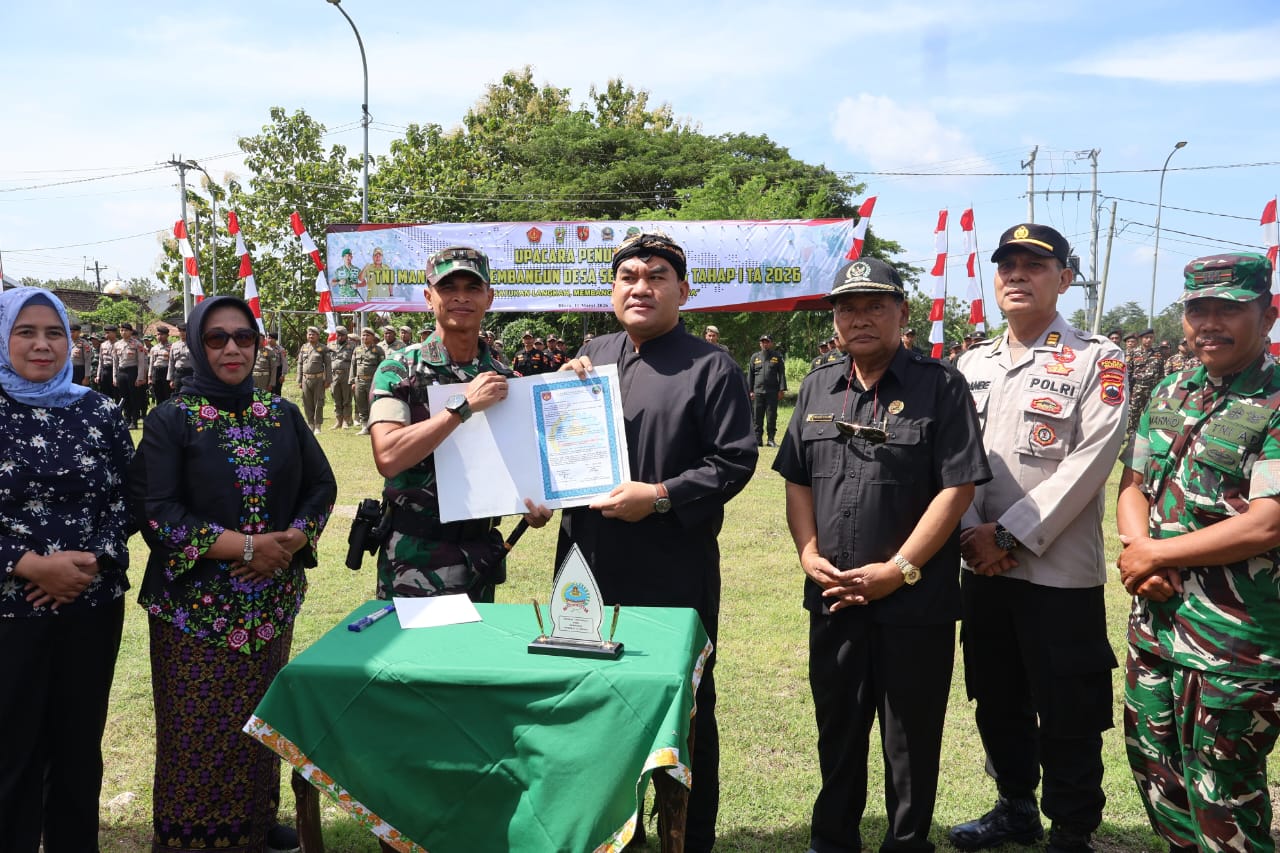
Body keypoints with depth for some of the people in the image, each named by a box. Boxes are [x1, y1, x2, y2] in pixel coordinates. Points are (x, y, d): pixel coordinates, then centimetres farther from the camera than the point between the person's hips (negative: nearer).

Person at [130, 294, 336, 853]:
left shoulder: (282, 415, 7)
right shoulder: (171, 420, -4)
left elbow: (322, 486, 9)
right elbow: (155, 510, -12)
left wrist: (292, 540, -10)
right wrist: (245, 545, -18)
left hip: (272, 601, 4)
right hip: (196, 604, -3)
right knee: (200, 731, 0)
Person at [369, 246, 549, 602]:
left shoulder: (503, 377, 5)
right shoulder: (399, 370, -8)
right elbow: (388, 457, -22)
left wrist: (533, 505, -7)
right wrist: (463, 405, -23)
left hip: (483, 554, 4)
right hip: (415, 555, -4)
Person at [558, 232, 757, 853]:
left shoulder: (710, 368, -5)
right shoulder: (591, 355, 12)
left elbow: (734, 461, -10)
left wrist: (661, 495, -19)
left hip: (674, 571, -5)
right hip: (589, 564, 6)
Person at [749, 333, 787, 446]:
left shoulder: (777, 357, 8)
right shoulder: (755, 357, 12)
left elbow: (782, 374, 5)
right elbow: (750, 375, 12)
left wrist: (781, 390, -3)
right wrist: (750, 391, 5)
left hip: (772, 391, -1)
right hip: (758, 391, 1)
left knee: (772, 417, 0)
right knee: (758, 417, 2)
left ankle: (771, 439, 6)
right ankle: (758, 439, 7)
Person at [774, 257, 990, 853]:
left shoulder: (939, 386, -6)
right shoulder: (818, 387, 9)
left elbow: (958, 487, -12)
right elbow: (797, 479, 13)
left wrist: (899, 569, -15)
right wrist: (808, 553, -2)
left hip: (916, 603, -4)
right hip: (833, 597, 5)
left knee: (911, 737, 9)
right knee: (837, 726, 17)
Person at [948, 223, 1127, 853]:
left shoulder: (1098, 361, -6)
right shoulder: (972, 363, 10)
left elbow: (1088, 464, -14)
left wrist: (1009, 535, -16)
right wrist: (971, 531, -9)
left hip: (1060, 571, -5)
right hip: (982, 569, 5)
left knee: (1067, 718, 4)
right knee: (997, 704, 18)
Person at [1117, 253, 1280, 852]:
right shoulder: (1169, 395, 10)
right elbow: (1132, 482, 11)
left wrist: (1156, 556, -13)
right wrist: (1139, 548, -9)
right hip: (1155, 624, 7)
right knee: (1154, 774, 20)